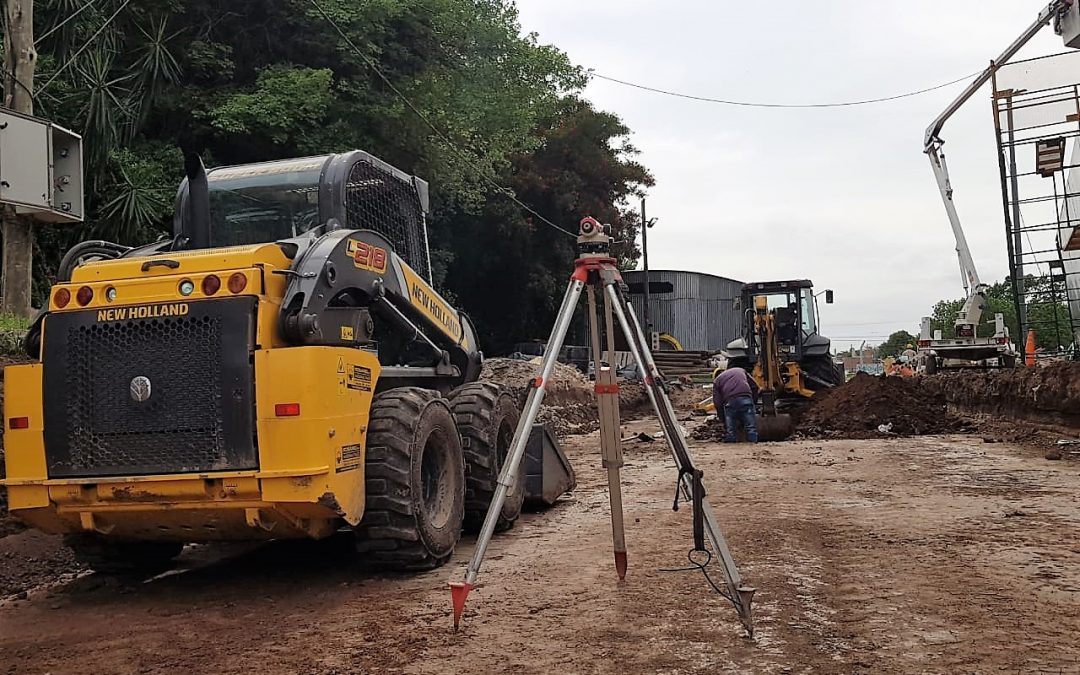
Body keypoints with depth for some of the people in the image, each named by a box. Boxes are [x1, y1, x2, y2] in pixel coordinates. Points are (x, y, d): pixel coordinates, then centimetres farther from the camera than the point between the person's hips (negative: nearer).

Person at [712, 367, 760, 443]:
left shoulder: (717, 380, 26)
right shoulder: (740, 370, 34)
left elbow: (717, 403, 15)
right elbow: (754, 386, 24)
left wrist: (723, 419, 22)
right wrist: (753, 400, 31)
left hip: (729, 400, -1)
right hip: (746, 398, 1)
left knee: (730, 429, 8)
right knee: (751, 426, 5)